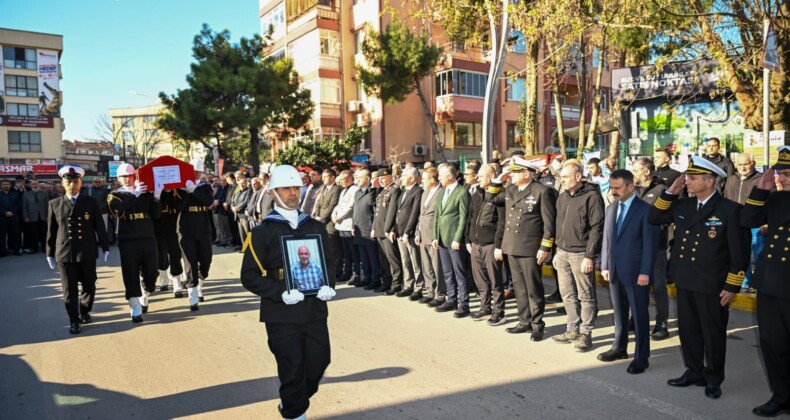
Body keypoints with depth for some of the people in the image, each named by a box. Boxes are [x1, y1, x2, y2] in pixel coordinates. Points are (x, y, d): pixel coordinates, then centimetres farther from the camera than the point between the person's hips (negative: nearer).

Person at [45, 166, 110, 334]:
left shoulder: (91, 202, 2)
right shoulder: (54, 204, 4)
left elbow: (99, 226, 3)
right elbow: (51, 230, 7)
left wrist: (105, 247, 3)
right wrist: (50, 253, 8)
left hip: (87, 252, 0)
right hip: (64, 253, 0)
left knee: (89, 285, 10)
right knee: (70, 289, 4)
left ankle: (85, 311, 32)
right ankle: (74, 320, 15)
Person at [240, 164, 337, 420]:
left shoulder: (315, 227, 9)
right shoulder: (262, 232, -4)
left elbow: (329, 261, 16)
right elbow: (249, 276, -6)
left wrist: (329, 285, -4)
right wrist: (281, 293, -20)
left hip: (315, 310, 4)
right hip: (282, 315, -4)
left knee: (319, 363, 12)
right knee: (292, 372, 4)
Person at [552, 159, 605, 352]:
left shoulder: (592, 196, -10)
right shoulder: (562, 197, 12)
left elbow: (596, 228, -13)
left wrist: (589, 256, -17)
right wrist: (557, 251, 15)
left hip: (581, 254, -7)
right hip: (562, 253, 7)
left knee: (585, 296, 3)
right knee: (567, 294, 12)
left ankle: (585, 333, 13)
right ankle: (573, 330, 24)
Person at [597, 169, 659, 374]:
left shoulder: (645, 210, -9)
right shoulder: (611, 209, 11)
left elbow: (650, 243, -12)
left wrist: (645, 272, -16)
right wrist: (604, 265, 8)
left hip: (636, 273, -6)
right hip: (615, 272, 6)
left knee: (640, 316, 3)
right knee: (619, 312, 17)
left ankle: (641, 357, 13)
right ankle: (619, 348, 31)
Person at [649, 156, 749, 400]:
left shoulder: (729, 209, -11)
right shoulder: (682, 206, 5)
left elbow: (739, 252, -10)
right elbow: (654, 218, 13)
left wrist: (732, 287, -11)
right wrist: (670, 193, 0)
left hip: (712, 285, -5)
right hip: (684, 281, 5)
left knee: (713, 334, 9)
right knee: (688, 330, 15)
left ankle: (713, 379, 25)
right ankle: (693, 372, 32)